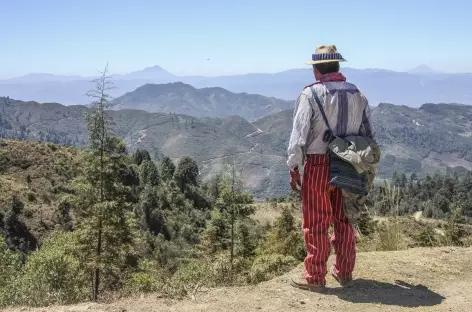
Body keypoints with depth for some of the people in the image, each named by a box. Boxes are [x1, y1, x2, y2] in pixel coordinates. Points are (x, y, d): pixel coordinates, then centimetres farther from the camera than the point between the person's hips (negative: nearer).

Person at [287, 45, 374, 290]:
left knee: (316, 223, 4)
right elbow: (367, 134, 8)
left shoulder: (311, 94, -10)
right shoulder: (357, 94, 5)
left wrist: (293, 168, -7)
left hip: (318, 165, -5)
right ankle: (344, 272, 27)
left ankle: (315, 277, 13)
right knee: (344, 220, 15)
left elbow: (299, 134, -14)